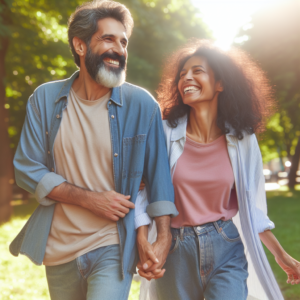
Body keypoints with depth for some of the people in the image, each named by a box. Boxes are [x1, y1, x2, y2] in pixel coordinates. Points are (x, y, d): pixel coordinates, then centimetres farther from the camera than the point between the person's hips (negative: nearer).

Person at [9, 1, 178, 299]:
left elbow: (158, 175, -3)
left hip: (113, 251, -2)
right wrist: (90, 199, -14)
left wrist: (163, 237, -9)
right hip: (59, 251, 3)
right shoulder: (45, 99, -2)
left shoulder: (142, 105, -7)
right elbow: (27, 169, -4)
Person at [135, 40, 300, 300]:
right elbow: (144, 190, -4)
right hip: (176, 250, 0)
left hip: (226, 250, 0)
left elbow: (251, 204, 8)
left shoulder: (242, 139, 0)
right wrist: (143, 243, -17)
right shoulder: (165, 133, -6)